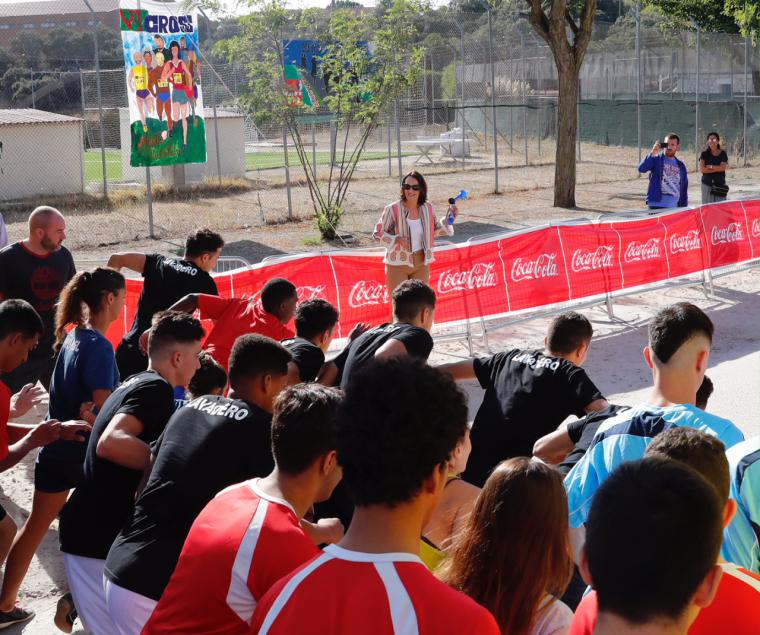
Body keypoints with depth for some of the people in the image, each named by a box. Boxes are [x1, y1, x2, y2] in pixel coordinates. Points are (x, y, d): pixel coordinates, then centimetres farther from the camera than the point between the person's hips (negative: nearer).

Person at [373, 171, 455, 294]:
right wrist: (397, 239, -23)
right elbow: (377, 233, -9)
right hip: (398, 265, -4)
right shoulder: (393, 209, -15)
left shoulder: (427, 207, 0)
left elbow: (435, 230, 14)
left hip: (421, 264, 4)